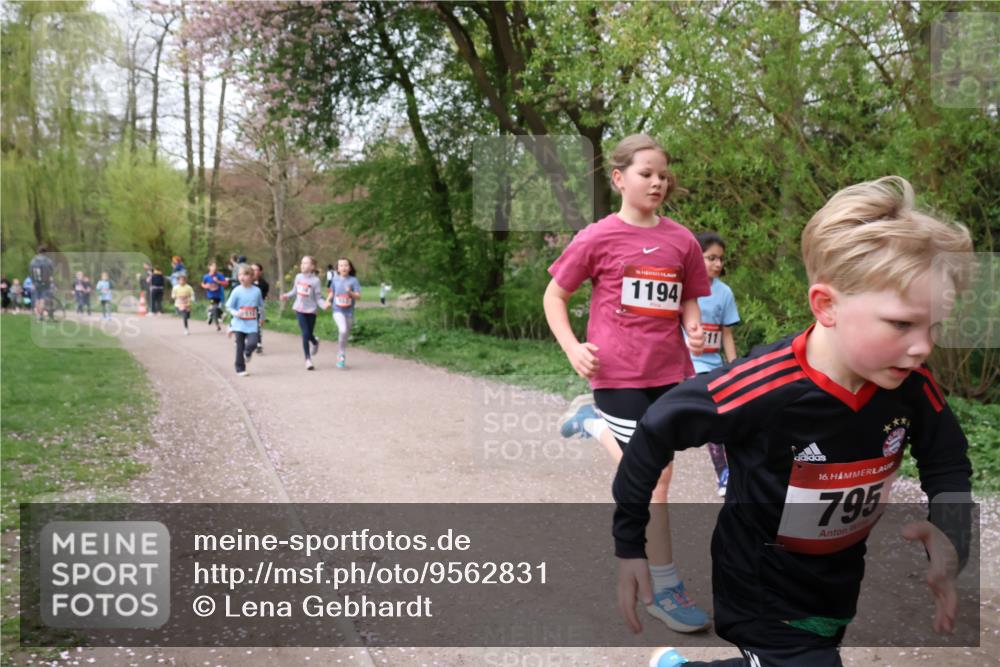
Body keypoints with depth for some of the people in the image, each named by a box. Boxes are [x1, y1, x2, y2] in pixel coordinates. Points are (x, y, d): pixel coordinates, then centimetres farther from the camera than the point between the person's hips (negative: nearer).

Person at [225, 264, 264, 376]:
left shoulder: (256, 291, -1)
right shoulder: (237, 291, -7)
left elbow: (261, 305, 13)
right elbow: (229, 306, -2)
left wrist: (261, 317, 13)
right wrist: (235, 313, -20)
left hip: (252, 325, 1)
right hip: (239, 324, -1)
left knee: (252, 343, -16)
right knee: (240, 347, 4)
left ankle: (247, 353, 21)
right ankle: (240, 368, 19)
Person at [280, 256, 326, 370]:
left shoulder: (315, 280, -12)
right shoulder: (298, 277, -1)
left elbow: (317, 298, -10)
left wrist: (324, 305, -27)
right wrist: (287, 295, -2)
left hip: (311, 310, -2)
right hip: (300, 309, 2)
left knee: (309, 334, 6)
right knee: (305, 334, -7)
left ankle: (315, 342, 45)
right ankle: (308, 359, 5)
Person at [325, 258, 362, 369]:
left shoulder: (353, 280, -4)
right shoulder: (335, 279, 3)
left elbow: (358, 296, -7)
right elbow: (332, 292, 17)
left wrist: (350, 292, -26)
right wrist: (327, 301, 1)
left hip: (349, 312, 1)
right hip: (338, 311, -1)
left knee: (345, 335, 11)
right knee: (343, 330, -26)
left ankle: (341, 358, 29)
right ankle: (341, 355, -12)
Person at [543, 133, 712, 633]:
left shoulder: (681, 241, 3)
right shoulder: (598, 238, -6)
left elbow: (689, 302, 14)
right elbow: (554, 296, 3)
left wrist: (693, 330, -8)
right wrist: (572, 348, -11)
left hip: (670, 372, 5)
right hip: (619, 374, -5)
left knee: (651, 472, 13)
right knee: (654, 479, -3)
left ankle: (594, 421, 39)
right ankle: (666, 590, 12)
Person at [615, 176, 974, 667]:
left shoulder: (912, 385, -17)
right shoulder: (763, 388, -32)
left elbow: (948, 462, -2)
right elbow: (655, 433, -21)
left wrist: (949, 535, -24)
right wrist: (628, 545, -13)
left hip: (844, 586, 6)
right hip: (763, 596, -6)